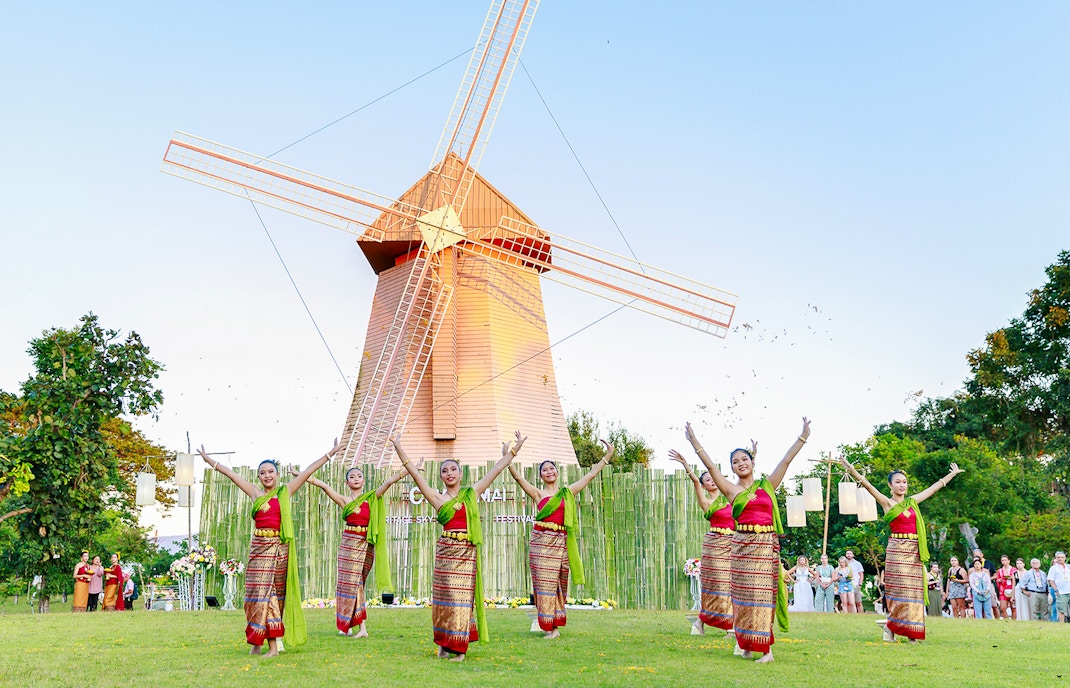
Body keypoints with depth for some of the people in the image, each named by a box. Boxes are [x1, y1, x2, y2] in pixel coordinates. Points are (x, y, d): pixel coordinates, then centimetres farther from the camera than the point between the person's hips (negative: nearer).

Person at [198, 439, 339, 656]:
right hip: (259, 547, 2)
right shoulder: (255, 493, 9)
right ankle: (256, 642, 9)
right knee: (258, 592, 1)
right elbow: (231, 474, 12)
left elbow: (308, 472, 4)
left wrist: (330, 454, 5)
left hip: (279, 548, -2)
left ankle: (273, 643, 1)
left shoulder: (285, 492, 5)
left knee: (275, 593, 1)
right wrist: (209, 460, 16)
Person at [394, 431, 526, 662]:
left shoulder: (471, 493, 11)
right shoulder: (438, 498, 6)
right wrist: (400, 452, -2)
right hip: (447, 551, -1)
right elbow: (416, 474, 1)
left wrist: (511, 452, 14)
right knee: (446, 597, 2)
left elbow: (495, 471, 13)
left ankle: (458, 647, 8)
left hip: (468, 552, 1)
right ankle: (443, 643, 15)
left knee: (464, 598, 1)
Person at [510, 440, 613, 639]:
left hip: (562, 542, 2)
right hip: (542, 542, -2)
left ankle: (555, 626, 10)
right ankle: (549, 628, -1)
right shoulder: (538, 494, 7)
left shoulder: (568, 492, 13)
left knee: (559, 585, 4)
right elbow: (518, 477, -4)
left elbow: (590, 475, 17)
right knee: (545, 584, -3)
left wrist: (607, 456, 16)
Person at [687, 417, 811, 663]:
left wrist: (803, 436, 7)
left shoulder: (767, 485, 12)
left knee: (764, 594, -2)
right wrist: (695, 443, -8)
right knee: (744, 594, 2)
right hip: (743, 545, 0)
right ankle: (745, 644, 13)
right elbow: (711, 467, -1)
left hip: (767, 546, 0)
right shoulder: (732, 490, 7)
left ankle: (766, 648, -1)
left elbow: (786, 460, 10)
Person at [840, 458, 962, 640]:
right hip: (897, 551, -5)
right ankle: (889, 629, 1)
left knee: (914, 591, 3)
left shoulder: (912, 502, 15)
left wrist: (952, 474, 35)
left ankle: (911, 634, 6)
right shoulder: (888, 503, -1)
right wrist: (851, 470, -28)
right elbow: (868, 486, -14)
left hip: (915, 552, 5)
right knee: (901, 590, -9)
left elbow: (933, 488, 26)